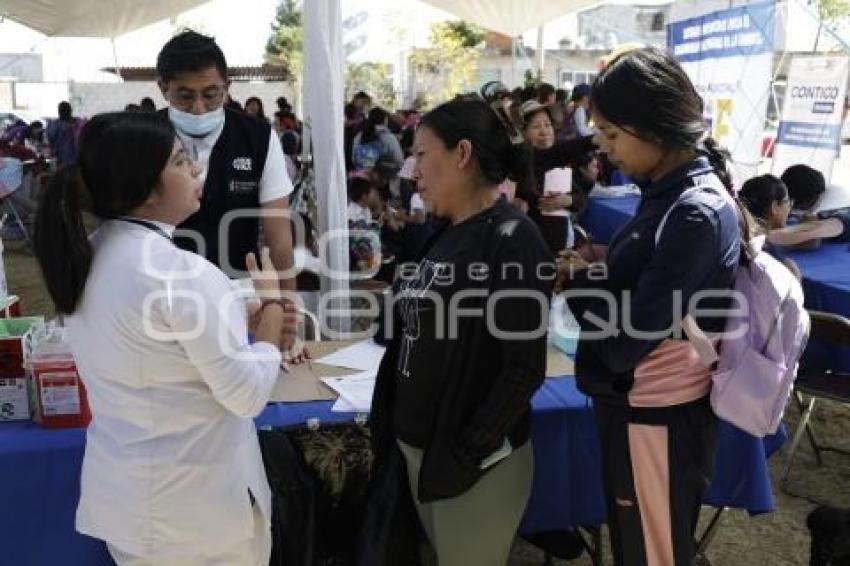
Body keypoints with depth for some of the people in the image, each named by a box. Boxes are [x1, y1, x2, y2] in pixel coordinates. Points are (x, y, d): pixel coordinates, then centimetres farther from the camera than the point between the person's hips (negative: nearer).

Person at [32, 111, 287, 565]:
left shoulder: (88, 257, -1)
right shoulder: (181, 272, -27)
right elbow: (249, 394, -20)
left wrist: (238, 323, 6)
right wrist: (271, 304, -8)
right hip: (194, 500, -7)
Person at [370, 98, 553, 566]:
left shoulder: (512, 240, -16)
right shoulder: (441, 234, 7)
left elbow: (525, 369, -19)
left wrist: (466, 454, -18)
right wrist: (387, 426, 9)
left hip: (476, 461, -7)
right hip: (417, 446, 7)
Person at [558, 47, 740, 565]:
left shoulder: (697, 214, -26)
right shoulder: (671, 193, 3)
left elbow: (624, 344, -27)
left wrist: (579, 280, -12)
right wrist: (594, 275, -9)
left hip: (658, 420, -8)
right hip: (633, 406, 8)